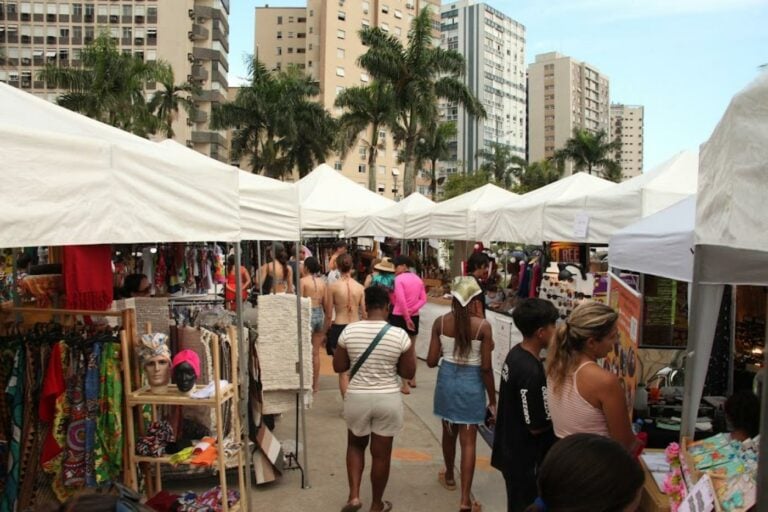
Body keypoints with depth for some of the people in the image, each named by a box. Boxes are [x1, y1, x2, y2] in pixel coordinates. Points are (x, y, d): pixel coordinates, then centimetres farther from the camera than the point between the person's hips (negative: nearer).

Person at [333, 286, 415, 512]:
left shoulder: (350, 331, -10)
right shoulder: (400, 334, -13)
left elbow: (338, 367, -1)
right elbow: (408, 373, -5)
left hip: (357, 398, 1)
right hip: (388, 400, -1)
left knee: (356, 445, 26)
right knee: (381, 453, 14)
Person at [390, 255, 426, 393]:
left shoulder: (399, 279, -12)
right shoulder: (418, 279, 8)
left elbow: (401, 300, -21)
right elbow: (423, 299, 2)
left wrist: (406, 318, -17)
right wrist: (412, 310, -9)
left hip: (399, 317, -6)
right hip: (414, 317, 6)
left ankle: (405, 385, 1)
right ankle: (413, 380, 32)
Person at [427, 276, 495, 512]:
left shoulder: (440, 322, -7)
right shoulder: (483, 326, -14)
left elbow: (431, 361, -5)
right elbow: (486, 367, -11)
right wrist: (493, 399, -1)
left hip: (447, 379, 3)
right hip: (471, 383, -3)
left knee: (449, 432, 23)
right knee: (468, 441, 4)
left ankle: (449, 476, 45)